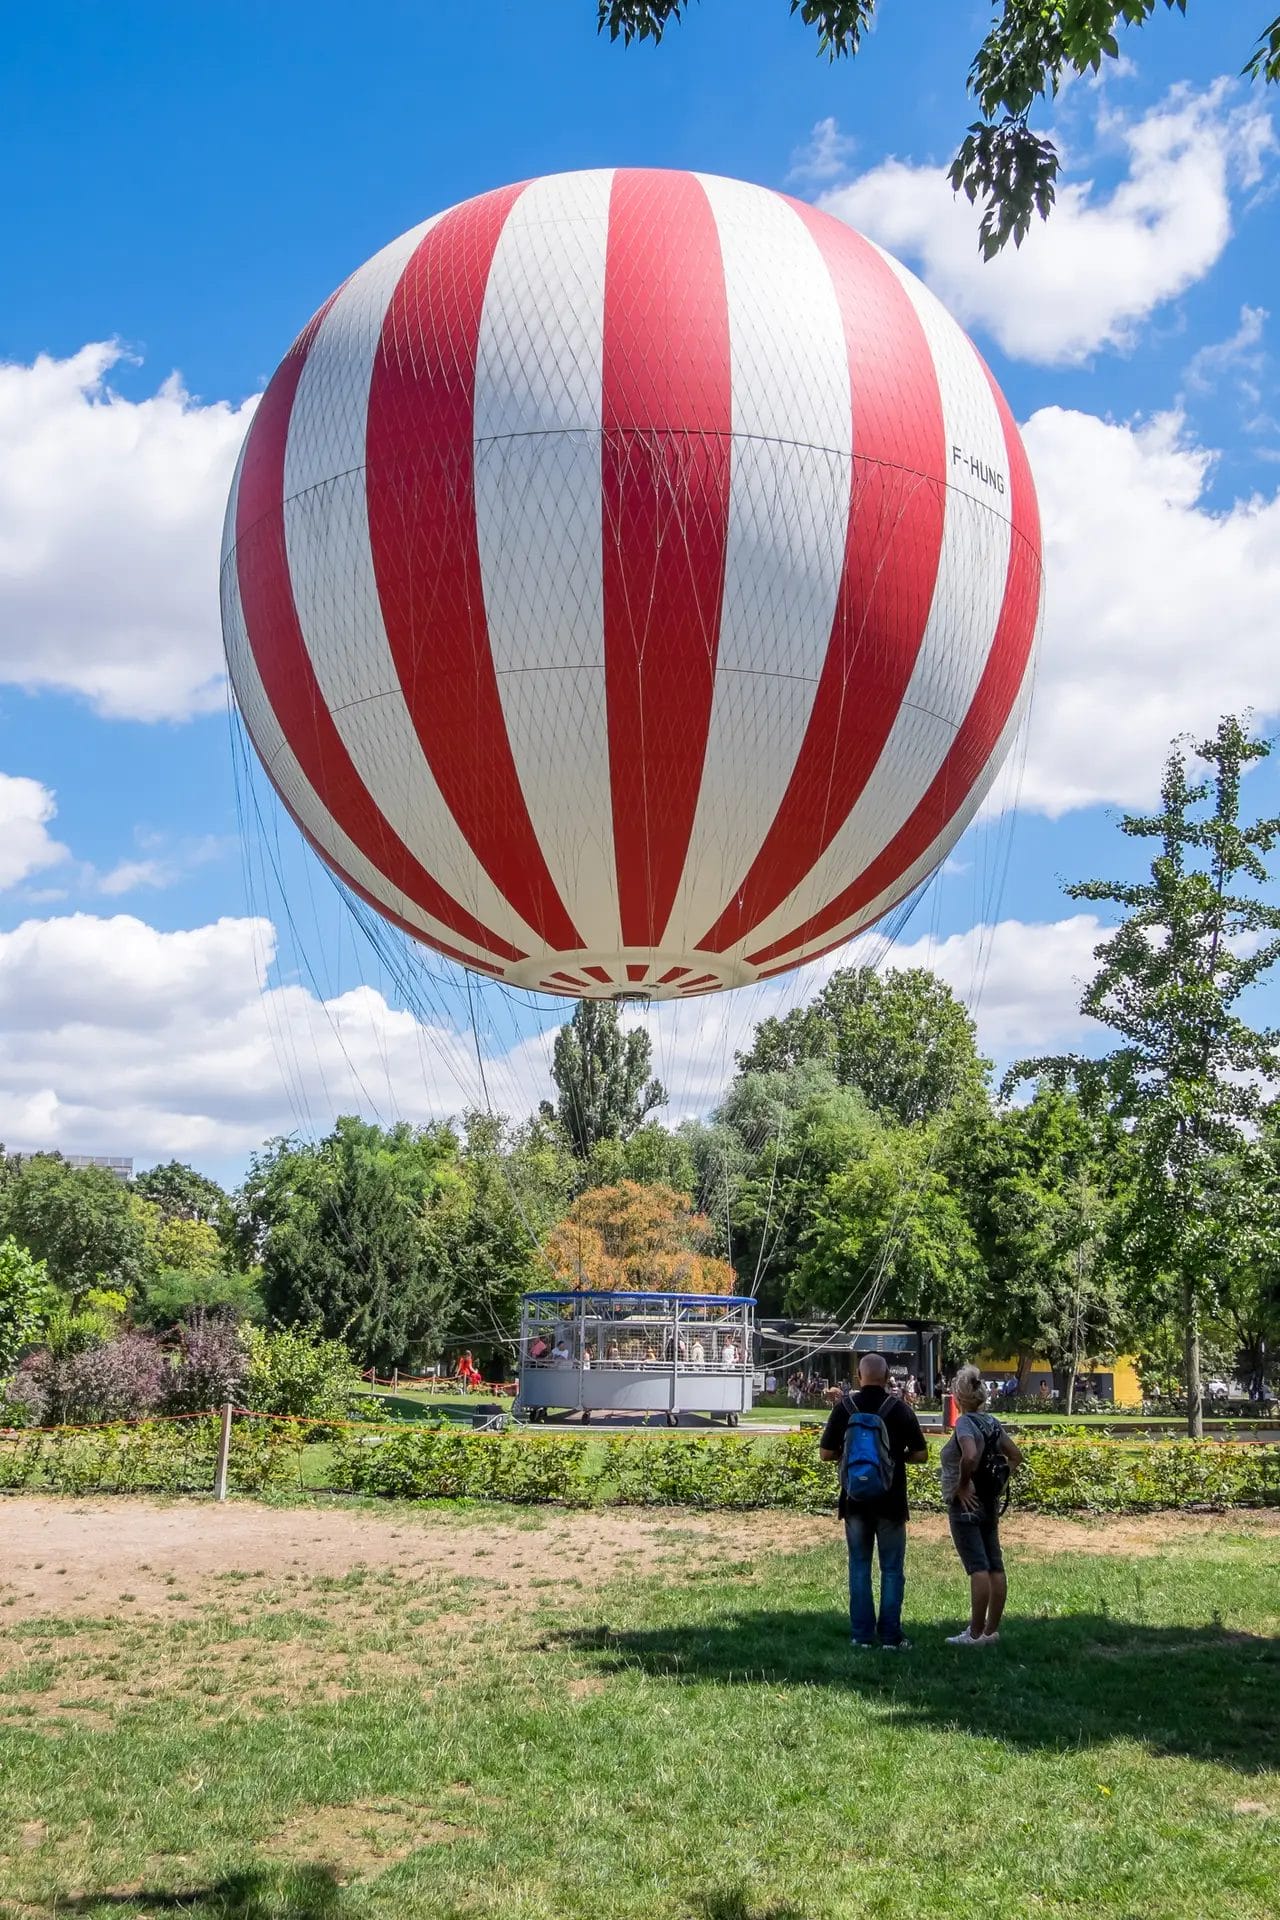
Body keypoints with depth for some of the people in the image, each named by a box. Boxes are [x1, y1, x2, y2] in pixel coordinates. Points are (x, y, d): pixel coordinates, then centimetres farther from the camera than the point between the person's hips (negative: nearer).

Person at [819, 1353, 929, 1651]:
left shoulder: (843, 1407, -3)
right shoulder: (899, 1408, -6)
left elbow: (826, 1452, -1)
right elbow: (920, 1454, -5)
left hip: (855, 1500, 1)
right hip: (890, 1500, -1)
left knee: (859, 1566, 10)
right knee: (892, 1568, 6)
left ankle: (861, 1634, 10)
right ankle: (890, 1635, 5)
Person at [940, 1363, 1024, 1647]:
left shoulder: (965, 1423, -15)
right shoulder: (992, 1423, 8)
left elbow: (970, 1456, -33)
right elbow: (1015, 1457, 16)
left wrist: (963, 1484, -21)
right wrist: (997, 1479, 13)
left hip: (967, 1505, -8)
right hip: (990, 1503, 8)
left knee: (977, 1567, -8)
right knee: (995, 1566, 9)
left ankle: (976, 1633, -5)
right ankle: (992, 1630, 16)